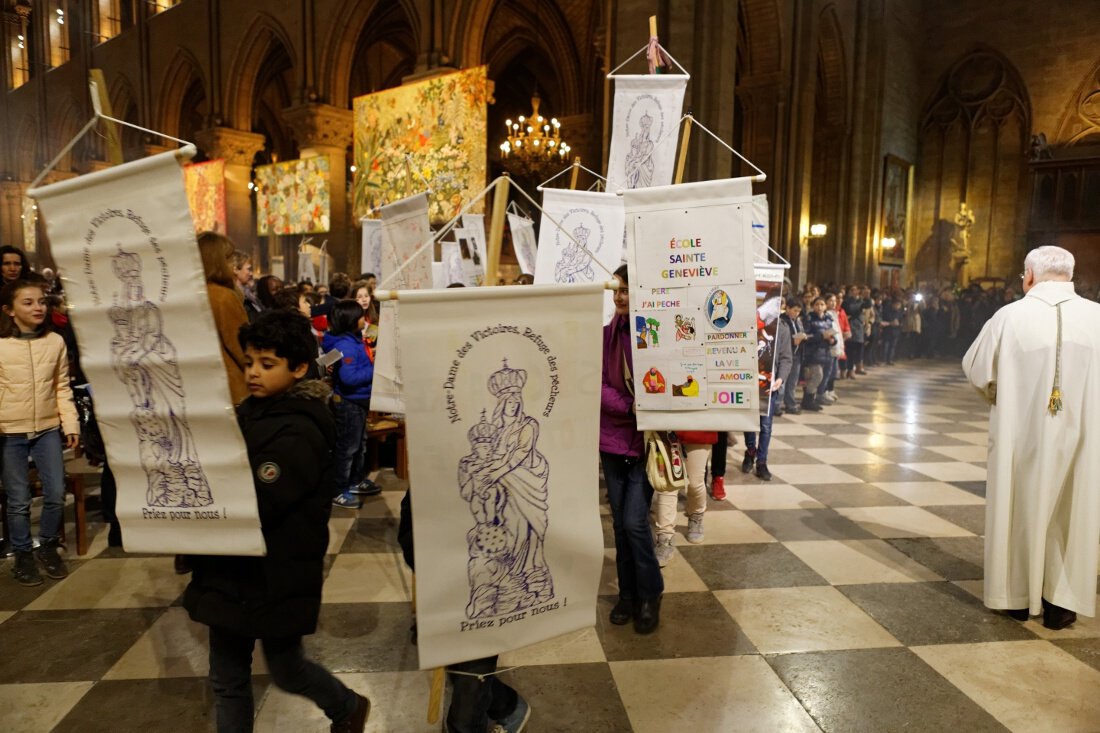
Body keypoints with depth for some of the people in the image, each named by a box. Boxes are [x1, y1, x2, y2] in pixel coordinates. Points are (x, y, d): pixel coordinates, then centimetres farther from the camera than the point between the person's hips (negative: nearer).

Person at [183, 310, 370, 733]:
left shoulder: (299, 432, -19)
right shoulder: (251, 411, 7)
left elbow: (251, 505, -26)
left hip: (278, 573, -7)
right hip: (233, 566, 7)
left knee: (286, 670, 12)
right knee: (227, 679, 14)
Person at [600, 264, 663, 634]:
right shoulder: (606, 335, 1)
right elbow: (597, 384, -6)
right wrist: (629, 406, -19)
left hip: (647, 440, -3)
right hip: (613, 438, 4)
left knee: (635, 522, -5)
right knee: (620, 522, 11)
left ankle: (650, 595, 17)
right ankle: (628, 593, 27)